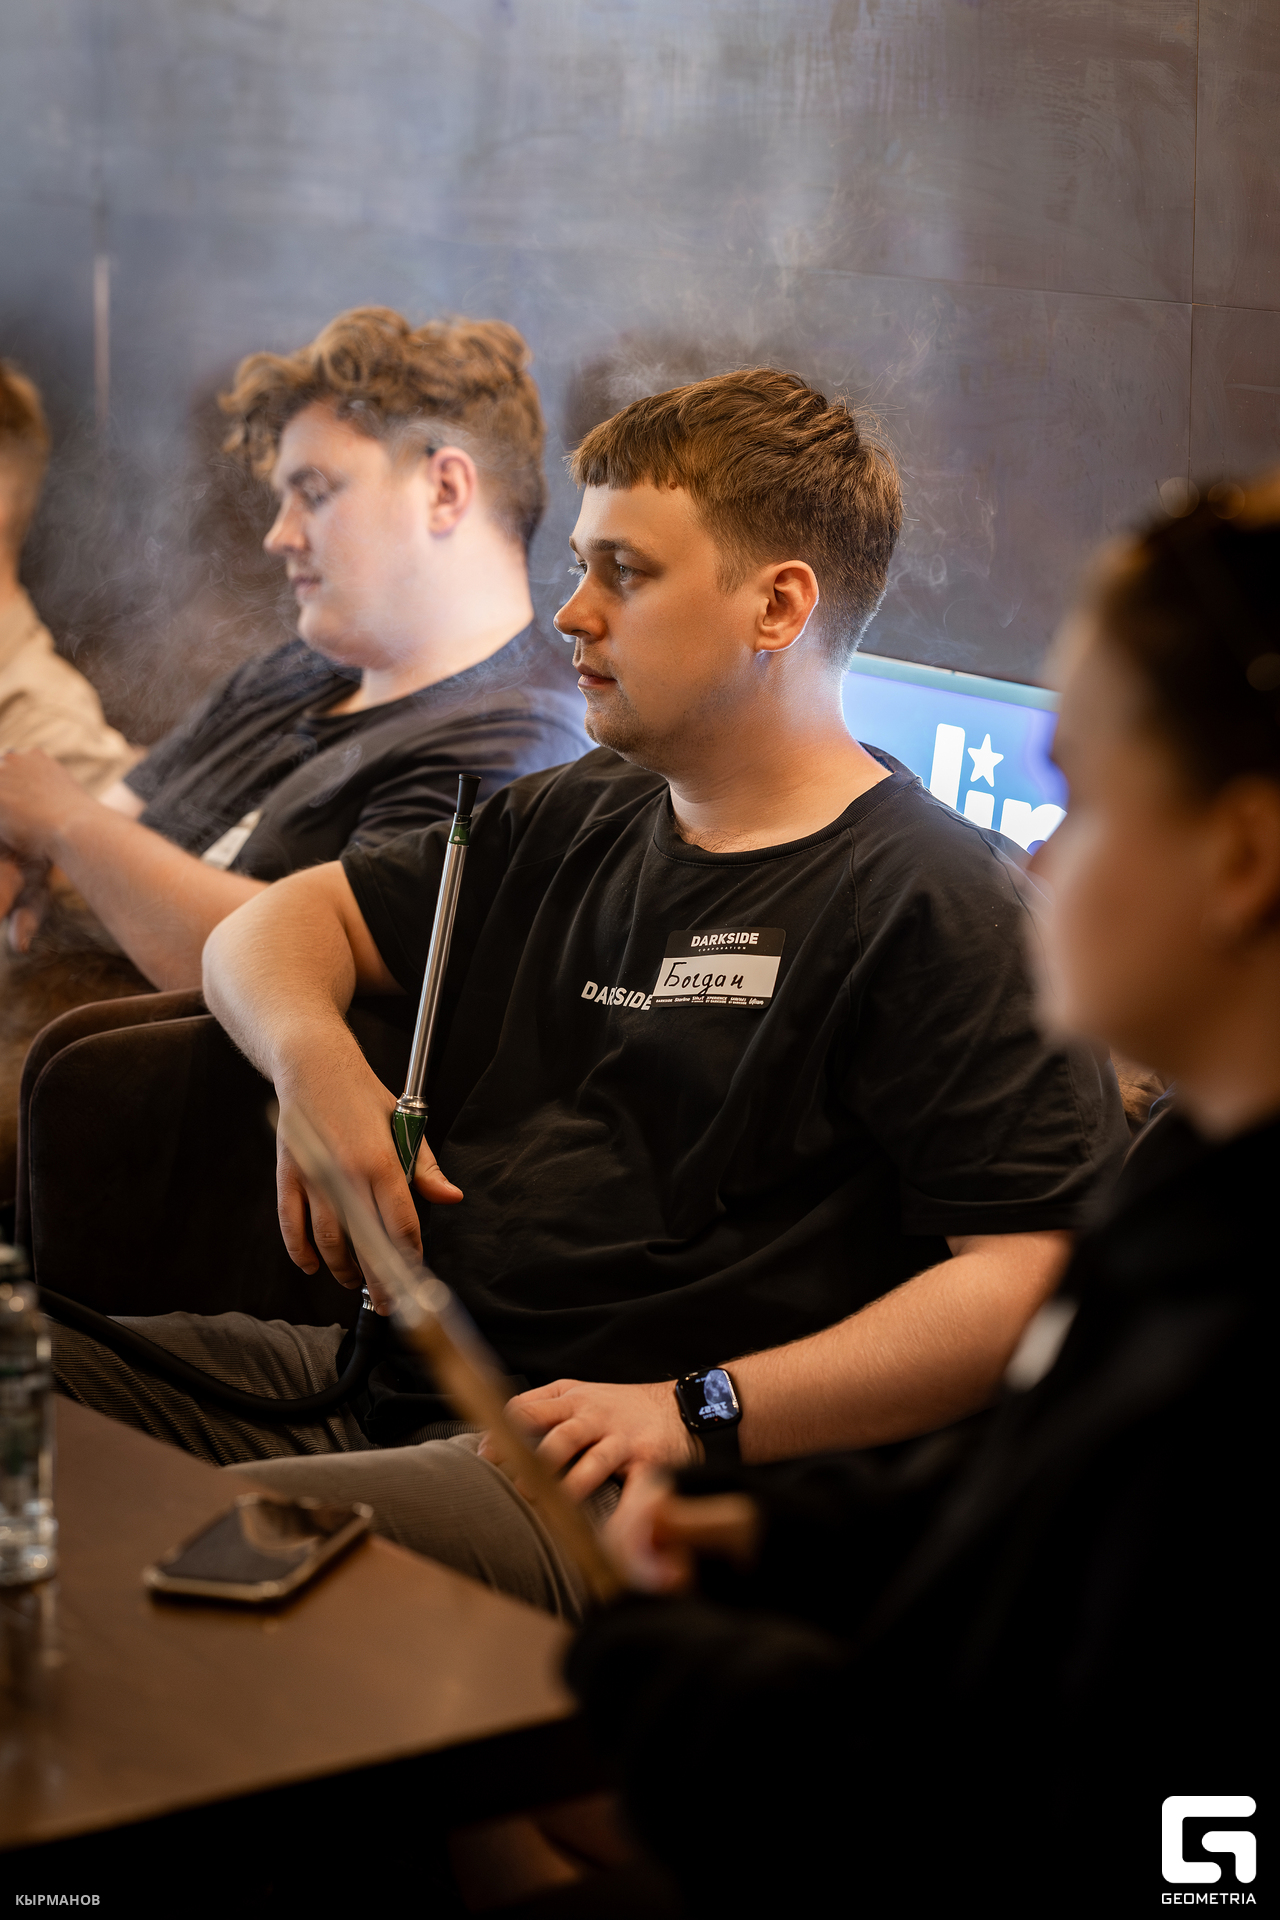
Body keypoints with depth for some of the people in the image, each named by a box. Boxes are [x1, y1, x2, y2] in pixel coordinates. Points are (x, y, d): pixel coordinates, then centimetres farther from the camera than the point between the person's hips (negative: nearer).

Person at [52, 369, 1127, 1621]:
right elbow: (282, 920, 29)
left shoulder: (935, 903, -6)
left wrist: (696, 1412, -21)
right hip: (384, 1375, 8)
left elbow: (1035, 1273, -16)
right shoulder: (571, 826, 21)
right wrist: (315, 1061, 4)